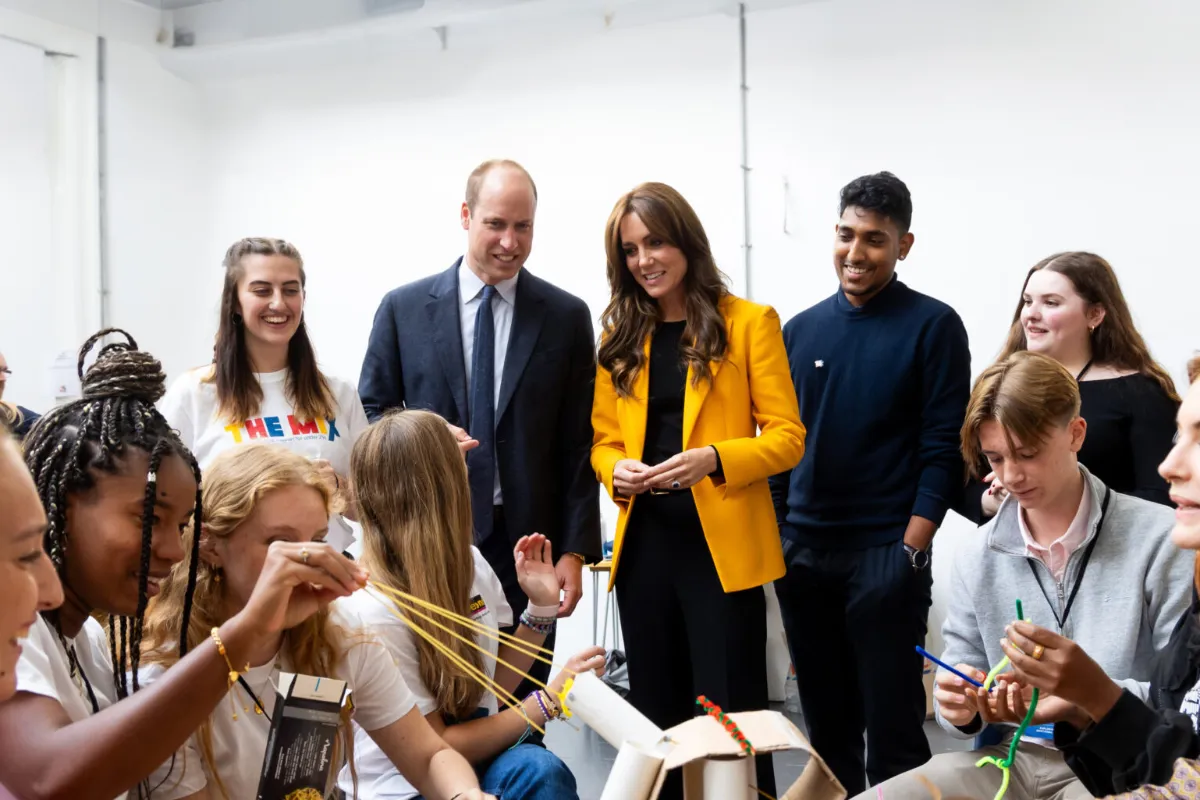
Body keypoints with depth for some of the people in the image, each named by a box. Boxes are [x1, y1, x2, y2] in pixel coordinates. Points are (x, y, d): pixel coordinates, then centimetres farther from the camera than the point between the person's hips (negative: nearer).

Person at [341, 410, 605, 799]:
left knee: (538, 768, -29)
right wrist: (551, 698, -19)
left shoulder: (468, 564, -1)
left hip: (473, 754, 6)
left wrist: (541, 607, -2)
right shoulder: (373, 609, -21)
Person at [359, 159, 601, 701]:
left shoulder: (567, 316, 3)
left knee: (524, 709, 7)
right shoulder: (403, 308, 3)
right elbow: (370, 414, 8)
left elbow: (578, 446, 2)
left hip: (527, 542, 0)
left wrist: (575, 550, -3)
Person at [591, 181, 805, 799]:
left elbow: (787, 437, -5)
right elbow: (603, 440, 14)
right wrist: (616, 470, -8)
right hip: (643, 545, 5)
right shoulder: (621, 336, 12)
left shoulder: (749, 322, -1)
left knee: (731, 715, 0)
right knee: (655, 715, 13)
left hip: (723, 546, -4)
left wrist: (713, 458, -21)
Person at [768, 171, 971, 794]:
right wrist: (773, 531, 8)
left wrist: (912, 546, -13)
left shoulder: (932, 327, -4)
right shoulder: (802, 329, 9)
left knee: (891, 724, 3)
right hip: (802, 550, 5)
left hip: (886, 552, -4)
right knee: (825, 719, 15)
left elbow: (944, 446, -7)